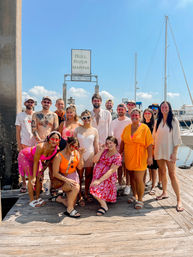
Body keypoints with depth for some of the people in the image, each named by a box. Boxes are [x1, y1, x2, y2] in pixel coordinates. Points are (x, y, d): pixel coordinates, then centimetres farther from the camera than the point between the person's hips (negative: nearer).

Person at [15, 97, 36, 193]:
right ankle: (24, 183, 16)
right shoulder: (20, 115, 6)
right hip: (24, 143, 0)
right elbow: (18, 131, 4)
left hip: (35, 144, 1)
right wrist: (19, 144, -4)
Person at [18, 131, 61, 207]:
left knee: (40, 177, 3)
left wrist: (41, 171, -2)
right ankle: (31, 201, 5)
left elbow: (49, 161, -4)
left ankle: (38, 198, 19)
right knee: (31, 179, -8)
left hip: (35, 158, 6)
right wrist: (34, 177, -23)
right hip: (25, 156, -6)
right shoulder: (41, 147, -39)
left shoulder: (57, 149, -21)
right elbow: (35, 162, -29)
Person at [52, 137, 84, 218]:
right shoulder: (59, 156, -18)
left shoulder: (76, 152, -4)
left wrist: (81, 155, -17)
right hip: (62, 179, -5)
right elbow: (55, 173, -16)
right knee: (76, 187, -34)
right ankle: (69, 210, -16)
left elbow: (80, 167, -6)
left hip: (74, 177, 5)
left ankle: (59, 199, 30)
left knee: (72, 204, 0)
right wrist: (67, 180, -26)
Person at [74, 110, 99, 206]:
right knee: (79, 177, 1)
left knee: (89, 176, 11)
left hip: (90, 156, 1)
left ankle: (86, 194, 29)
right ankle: (80, 197, 14)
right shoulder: (78, 129, 2)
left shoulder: (94, 130, 4)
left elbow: (96, 145, 7)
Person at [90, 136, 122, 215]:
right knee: (93, 188, -7)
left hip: (107, 178, -7)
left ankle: (104, 206, -4)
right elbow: (95, 160, -3)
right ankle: (103, 204, 18)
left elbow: (111, 171, -17)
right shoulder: (104, 151, 8)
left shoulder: (117, 156, -9)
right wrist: (102, 149, -5)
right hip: (97, 175, 7)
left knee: (95, 188, -23)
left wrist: (99, 180, -24)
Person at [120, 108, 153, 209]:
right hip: (129, 158, 5)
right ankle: (134, 195, 35)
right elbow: (123, 142, 13)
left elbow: (149, 144, -10)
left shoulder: (145, 128, -7)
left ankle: (140, 199, 15)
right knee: (132, 177, 16)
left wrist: (150, 156, -14)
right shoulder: (127, 128, 7)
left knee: (139, 179, -3)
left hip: (140, 158, -5)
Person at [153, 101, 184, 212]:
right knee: (163, 172, 13)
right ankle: (165, 193, 29)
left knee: (172, 174, -7)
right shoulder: (158, 121, 9)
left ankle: (179, 200, -1)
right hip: (159, 151, 4)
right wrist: (154, 150, 8)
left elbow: (177, 137, -7)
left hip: (169, 151, -4)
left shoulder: (174, 121, -3)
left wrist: (174, 152, -12)